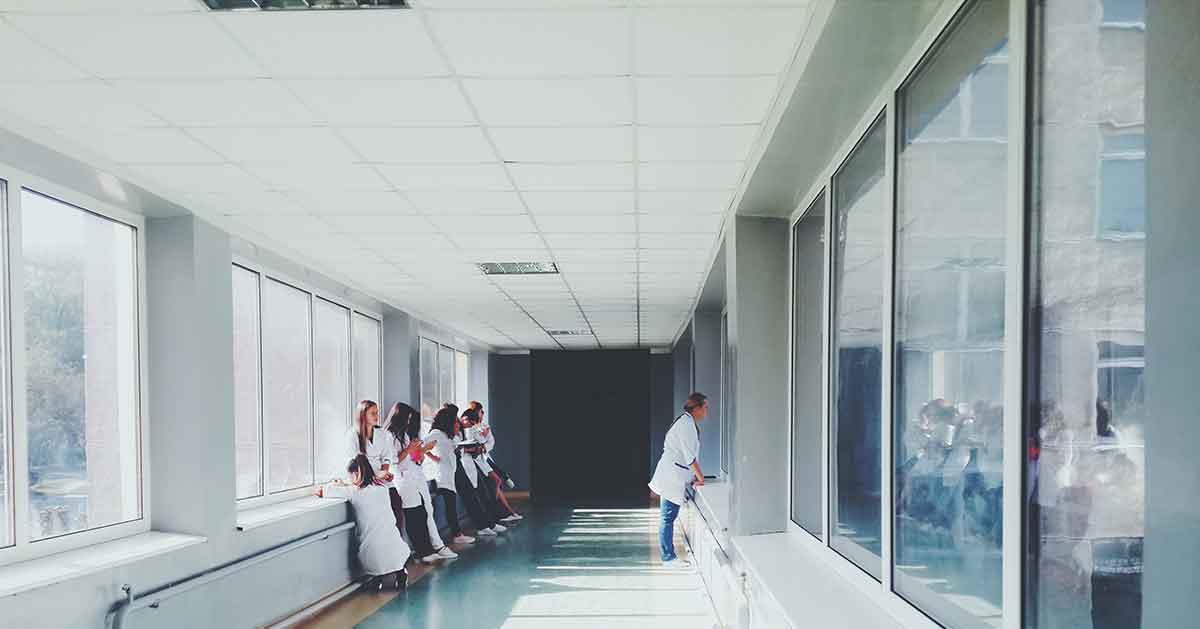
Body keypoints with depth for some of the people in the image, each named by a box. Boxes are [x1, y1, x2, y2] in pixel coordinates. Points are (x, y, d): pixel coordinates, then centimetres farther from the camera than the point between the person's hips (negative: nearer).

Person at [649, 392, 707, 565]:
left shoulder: (687, 422, 15)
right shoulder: (687, 424, -16)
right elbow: (690, 456, -18)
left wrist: (696, 476, 15)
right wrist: (700, 477, -9)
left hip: (672, 476, 10)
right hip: (672, 477, -10)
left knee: (669, 517, 13)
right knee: (668, 518, -3)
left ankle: (668, 554, 19)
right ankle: (668, 557, 2)